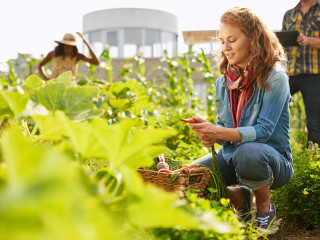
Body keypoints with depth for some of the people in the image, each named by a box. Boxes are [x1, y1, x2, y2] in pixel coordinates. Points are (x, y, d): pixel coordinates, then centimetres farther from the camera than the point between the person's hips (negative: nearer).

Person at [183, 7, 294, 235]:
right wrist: (209, 132, -18)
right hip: (232, 157, 5)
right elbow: (224, 129, 6)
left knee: (248, 152, -40)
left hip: (274, 160, -5)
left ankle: (265, 208, -7)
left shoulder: (275, 79, -15)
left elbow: (263, 131, -22)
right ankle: (241, 199, 10)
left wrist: (217, 132, -33)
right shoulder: (223, 82, 4)